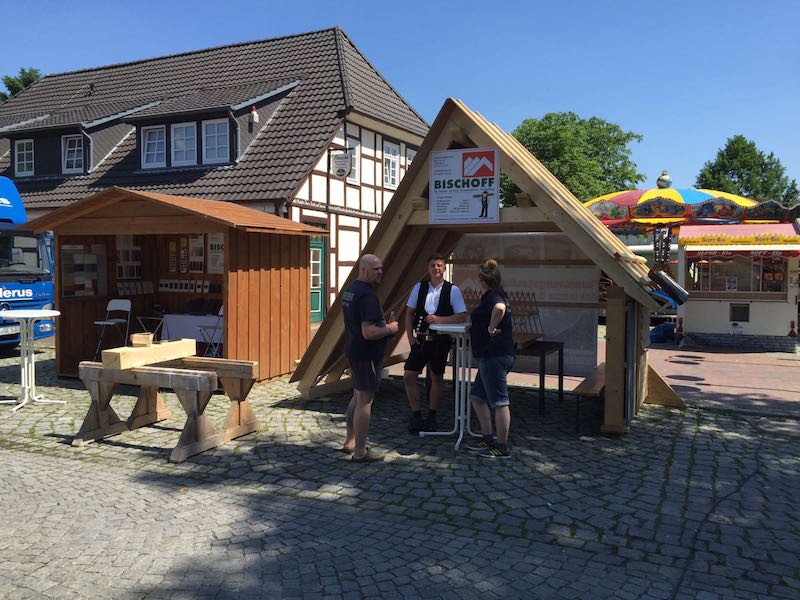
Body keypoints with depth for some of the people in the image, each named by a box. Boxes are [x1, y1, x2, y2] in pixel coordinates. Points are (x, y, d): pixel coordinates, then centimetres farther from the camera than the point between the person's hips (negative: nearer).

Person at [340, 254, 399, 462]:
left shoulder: (349, 289, 10)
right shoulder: (367, 295, -22)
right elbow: (368, 332, -28)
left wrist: (383, 325, 15)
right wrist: (389, 329, -11)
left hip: (353, 350, 10)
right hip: (366, 354, -10)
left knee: (357, 396, 21)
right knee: (365, 401, -2)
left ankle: (350, 442, 32)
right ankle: (360, 452, 6)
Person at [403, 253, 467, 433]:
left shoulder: (453, 290, -5)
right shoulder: (419, 287, 3)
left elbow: (462, 317, -11)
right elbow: (409, 313, 9)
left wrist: (439, 319, -21)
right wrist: (410, 336, 0)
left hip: (440, 341, -2)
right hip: (421, 340, 2)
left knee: (437, 378, 10)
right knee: (409, 376, -4)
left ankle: (431, 416, 27)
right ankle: (416, 414, 13)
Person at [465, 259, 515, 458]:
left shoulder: (491, 297, -14)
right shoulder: (498, 295, 17)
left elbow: (499, 308, -37)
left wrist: (491, 328, -25)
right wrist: (476, 329, 25)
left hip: (494, 357, -11)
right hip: (492, 356, 11)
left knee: (499, 401, -4)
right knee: (477, 396, 18)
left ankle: (502, 447, 3)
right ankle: (488, 439, 24)